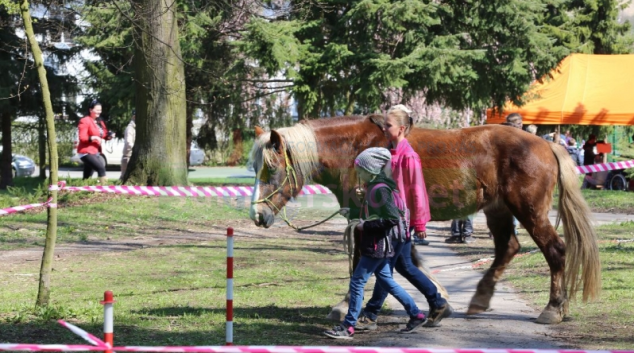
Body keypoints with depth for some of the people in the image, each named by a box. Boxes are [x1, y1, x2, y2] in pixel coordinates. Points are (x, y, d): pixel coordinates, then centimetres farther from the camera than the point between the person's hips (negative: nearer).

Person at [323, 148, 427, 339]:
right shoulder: (374, 187, 10)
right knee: (385, 280, 17)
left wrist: (366, 226, -19)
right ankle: (416, 315, 23)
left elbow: (393, 219, -25)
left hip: (376, 245, -10)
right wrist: (362, 223, 8)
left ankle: (348, 327, 1)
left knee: (357, 282, -5)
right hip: (379, 244, 10)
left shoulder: (380, 189, -19)